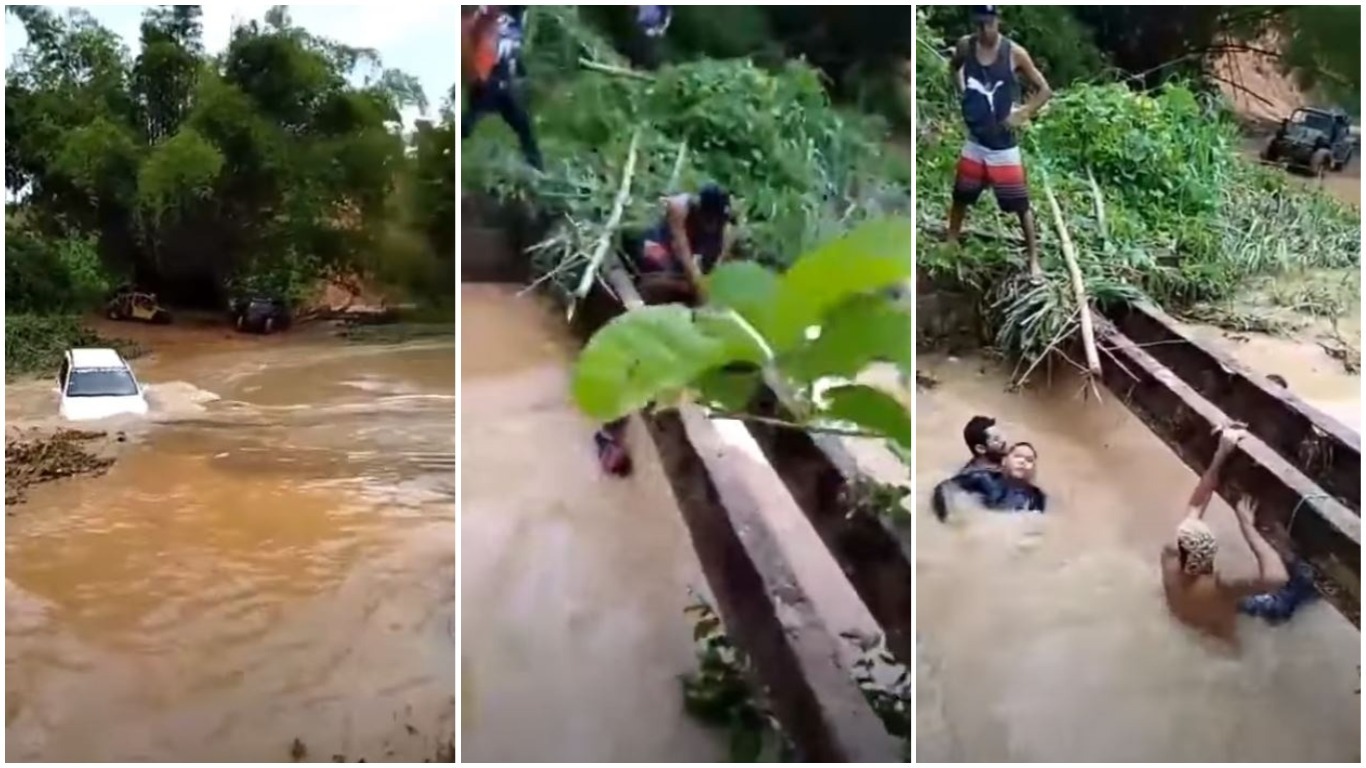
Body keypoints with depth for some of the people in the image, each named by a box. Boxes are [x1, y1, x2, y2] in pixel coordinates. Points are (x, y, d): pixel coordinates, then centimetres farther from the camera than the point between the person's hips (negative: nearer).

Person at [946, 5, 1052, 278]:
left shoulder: (1014, 53, -14)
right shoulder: (965, 46, -5)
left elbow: (1044, 89, -5)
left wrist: (1021, 115, -15)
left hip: (1004, 144, -4)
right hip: (975, 141, 4)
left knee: (1021, 205, -1)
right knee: (960, 198, 17)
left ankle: (1034, 260, 8)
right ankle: (950, 244, 38)